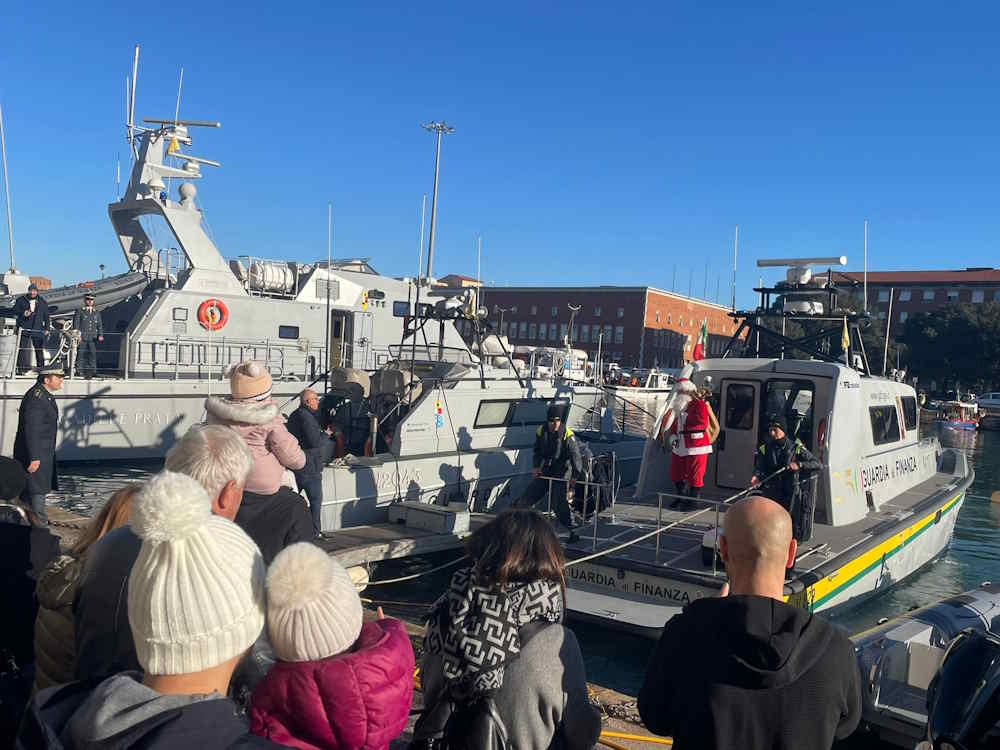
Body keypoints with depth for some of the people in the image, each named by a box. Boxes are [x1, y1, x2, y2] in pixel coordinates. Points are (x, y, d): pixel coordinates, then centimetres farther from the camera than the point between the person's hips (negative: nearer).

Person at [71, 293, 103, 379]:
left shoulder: (96, 313, 17)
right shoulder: (80, 312, 5)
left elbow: (100, 325, 16)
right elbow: (76, 323, 0)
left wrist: (100, 335, 2)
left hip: (92, 338, 3)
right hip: (82, 338, -3)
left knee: (93, 354, -2)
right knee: (81, 354, -2)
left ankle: (91, 372, 2)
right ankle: (79, 371, 6)